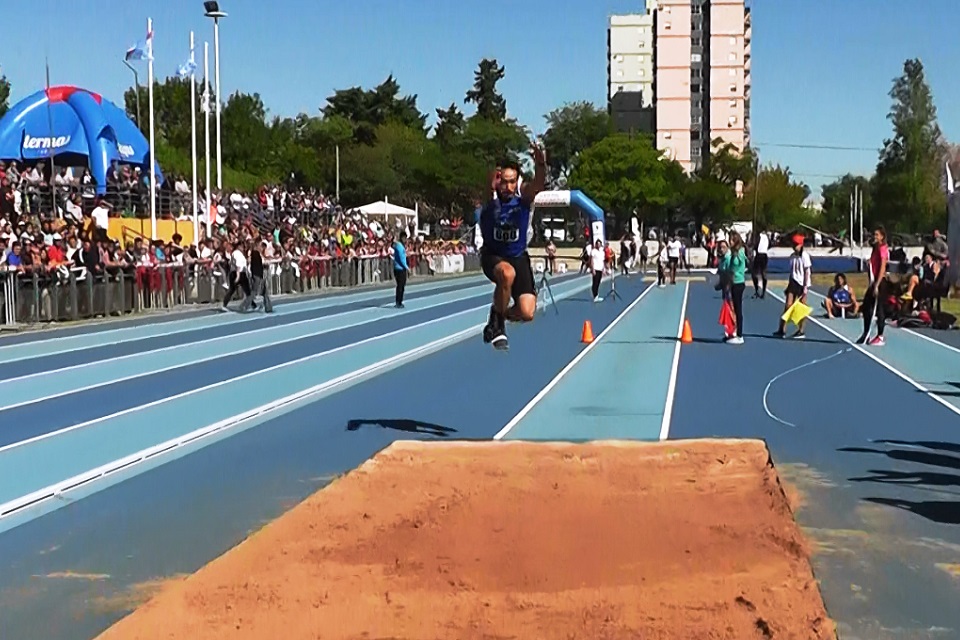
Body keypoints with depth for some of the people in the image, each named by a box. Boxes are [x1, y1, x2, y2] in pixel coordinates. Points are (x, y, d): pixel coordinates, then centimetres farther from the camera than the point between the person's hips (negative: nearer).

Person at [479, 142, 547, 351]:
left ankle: (501, 314, 25)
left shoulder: (523, 196, -14)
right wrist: (491, 184, -64)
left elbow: (538, 183, -35)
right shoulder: (489, 198, -15)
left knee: (527, 314, -12)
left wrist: (540, 164, -57)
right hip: (492, 256, -2)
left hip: (518, 257, 2)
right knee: (507, 273, -39)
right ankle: (496, 324, -15)